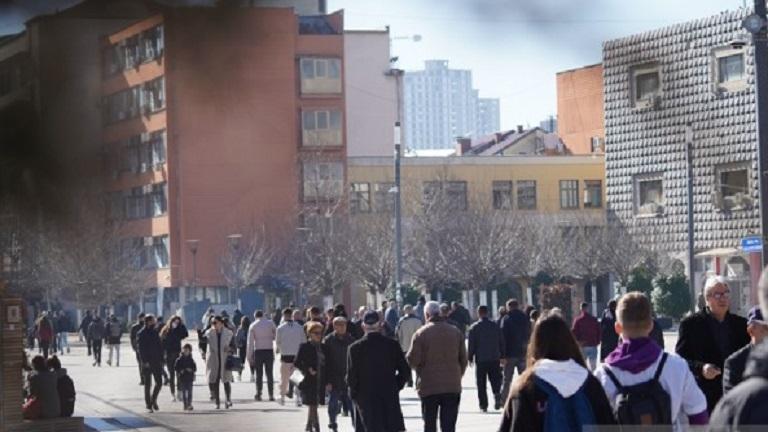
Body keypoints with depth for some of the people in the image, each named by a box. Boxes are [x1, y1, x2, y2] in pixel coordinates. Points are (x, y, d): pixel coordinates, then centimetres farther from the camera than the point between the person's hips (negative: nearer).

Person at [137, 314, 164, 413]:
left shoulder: (155, 332, 12)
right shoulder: (141, 334, -7)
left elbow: (160, 347, 14)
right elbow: (141, 349, -13)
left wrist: (161, 359, 6)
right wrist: (145, 361, -19)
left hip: (156, 361, 5)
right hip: (147, 363, -5)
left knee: (159, 382, 2)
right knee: (147, 384, 1)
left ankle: (153, 400, 22)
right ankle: (149, 405, 7)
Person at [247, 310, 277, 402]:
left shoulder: (253, 326, 1)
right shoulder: (270, 323, 1)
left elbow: (250, 342, -1)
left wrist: (249, 356, 2)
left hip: (258, 351, 0)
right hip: (269, 350, 0)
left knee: (259, 374, 6)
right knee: (269, 374, 4)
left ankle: (258, 394, 3)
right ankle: (271, 395, 0)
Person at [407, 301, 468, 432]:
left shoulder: (421, 334, -9)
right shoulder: (455, 332, 3)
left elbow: (413, 360, -10)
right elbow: (463, 359, 7)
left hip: (429, 387, -2)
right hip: (452, 386, 2)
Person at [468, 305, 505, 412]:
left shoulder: (474, 327, -6)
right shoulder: (496, 326, 4)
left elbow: (471, 345, -5)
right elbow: (502, 343, 8)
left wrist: (470, 358, 5)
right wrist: (501, 356, 16)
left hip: (481, 360, -2)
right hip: (495, 359, 2)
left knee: (481, 384, 5)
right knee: (495, 380, 9)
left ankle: (483, 405, 3)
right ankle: (497, 395, -17)